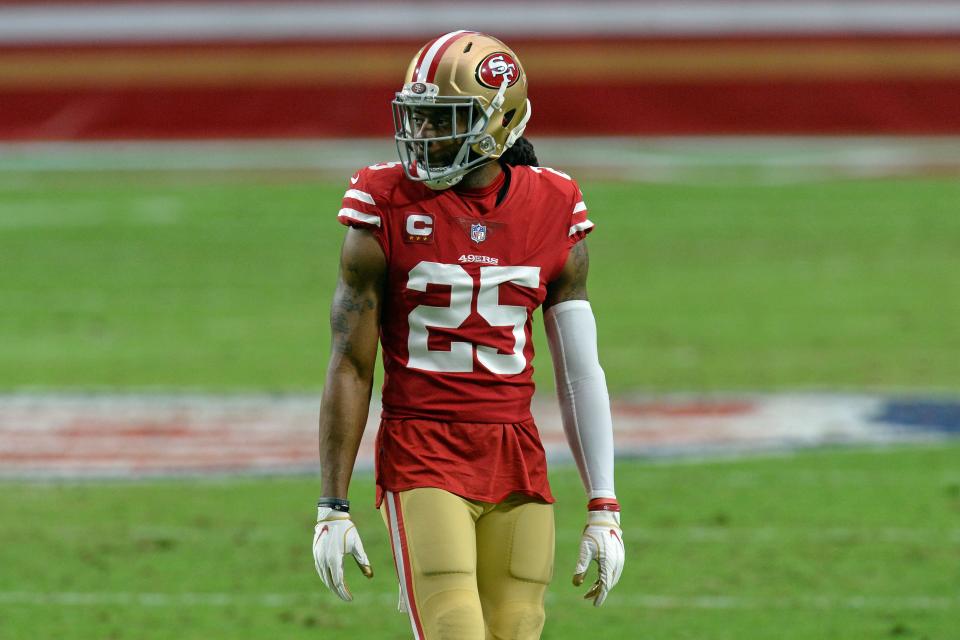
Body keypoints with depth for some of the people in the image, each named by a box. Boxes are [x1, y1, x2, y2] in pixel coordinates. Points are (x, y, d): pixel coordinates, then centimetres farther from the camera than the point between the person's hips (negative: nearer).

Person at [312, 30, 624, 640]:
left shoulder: (554, 214, 4)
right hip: (423, 457, -3)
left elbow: (581, 372, 9)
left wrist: (604, 507, 5)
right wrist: (333, 508, -4)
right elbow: (350, 368, -2)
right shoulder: (389, 210, -5)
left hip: (518, 462, 3)